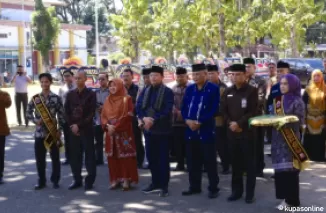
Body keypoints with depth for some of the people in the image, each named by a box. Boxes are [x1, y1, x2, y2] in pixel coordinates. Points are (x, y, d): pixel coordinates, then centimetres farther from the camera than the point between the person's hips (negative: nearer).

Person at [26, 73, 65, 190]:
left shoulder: (56, 98, -1)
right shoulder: (35, 98, 4)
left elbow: (61, 115, 0)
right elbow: (28, 112, 7)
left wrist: (60, 129, -7)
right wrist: (35, 120, -10)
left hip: (52, 132, -2)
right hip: (39, 132, 2)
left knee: (55, 158, 4)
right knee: (40, 158, 7)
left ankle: (55, 180, 16)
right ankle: (41, 181, 18)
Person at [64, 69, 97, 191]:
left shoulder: (91, 94, -3)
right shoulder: (70, 94, 9)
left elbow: (91, 114, -9)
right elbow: (66, 111, 8)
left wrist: (79, 125, -14)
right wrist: (72, 125, -6)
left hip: (87, 129, -4)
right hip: (73, 129, 4)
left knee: (89, 155, 0)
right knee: (74, 156, 7)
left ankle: (89, 181, 9)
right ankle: (77, 180, 18)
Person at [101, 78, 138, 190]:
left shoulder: (127, 99, -3)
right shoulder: (107, 100, 14)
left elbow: (128, 116, -11)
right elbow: (103, 116, 9)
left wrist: (116, 127, -15)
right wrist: (107, 125, -11)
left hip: (124, 133, -5)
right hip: (110, 133, 5)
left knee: (125, 155, -4)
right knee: (112, 156, 5)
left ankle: (126, 179, 1)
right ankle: (115, 180, 12)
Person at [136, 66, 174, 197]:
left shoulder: (167, 92, -6)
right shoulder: (145, 91, 11)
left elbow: (166, 111, -15)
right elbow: (138, 106, 4)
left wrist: (153, 120, -19)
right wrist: (144, 118, -14)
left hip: (162, 129, -6)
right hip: (148, 129, 6)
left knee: (163, 158, -1)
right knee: (151, 157, 12)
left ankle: (164, 186, 6)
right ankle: (155, 183, 24)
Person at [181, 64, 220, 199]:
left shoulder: (214, 89, -5)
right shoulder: (189, 89, 12)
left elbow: (214, 110, -11)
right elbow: (184, 108, 10)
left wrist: (199, 122, -17)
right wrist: (188, 120, -9)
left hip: (206, 131, -5)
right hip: (191, 130, 5)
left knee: (210, 161, 1)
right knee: (192, 161, 11)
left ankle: (213, 188, 9)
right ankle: (194, 187, 22)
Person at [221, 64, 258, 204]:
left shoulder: (252, 91, -3)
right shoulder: (228, 92, 11)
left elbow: (253, 112, -9)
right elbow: (223, 110, 9)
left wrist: (239, 123, -15)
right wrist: (230, 123, -8)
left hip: (247, 132, -4)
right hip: (232, 132, 4)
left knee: (249, 163, 2)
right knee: (235, 163, 9)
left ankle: (250, 193, 9)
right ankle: (236, 191, 19)